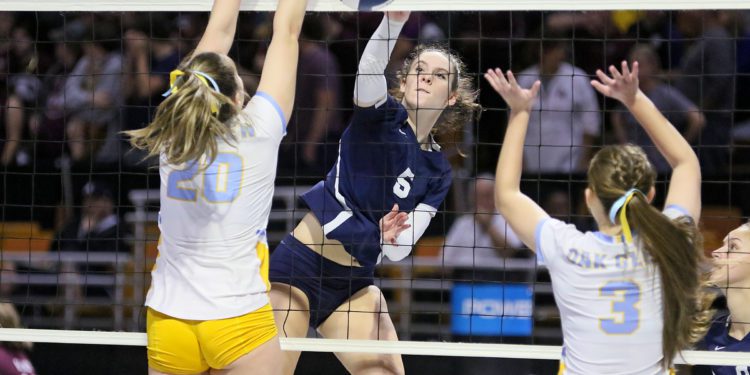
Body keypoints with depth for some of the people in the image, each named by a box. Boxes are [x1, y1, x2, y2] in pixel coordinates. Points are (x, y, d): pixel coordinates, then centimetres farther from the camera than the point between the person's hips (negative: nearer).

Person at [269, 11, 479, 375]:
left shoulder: (437, 171, 8)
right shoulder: (381, 115, -3)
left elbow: (397, 250, 2)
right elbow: (369, 67, -26)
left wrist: (388, 236, -22)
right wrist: (394, 21, -45)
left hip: (354, 282, 5)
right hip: (301, 264, -5)